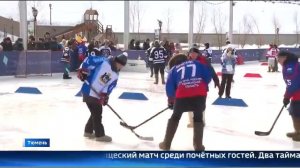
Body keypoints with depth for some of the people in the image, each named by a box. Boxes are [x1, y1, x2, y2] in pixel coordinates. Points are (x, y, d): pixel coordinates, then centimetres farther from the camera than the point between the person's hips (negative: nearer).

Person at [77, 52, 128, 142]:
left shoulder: (115, 75, 7)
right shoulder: (103, 62, -16)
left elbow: (110, 87, 2)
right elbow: (89, 60, -15)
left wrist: (105, 95, -13)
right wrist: (82, 70, -20)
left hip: (97, 94, 8)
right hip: (89, 92, -8)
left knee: (96, 113, 16)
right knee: (97, 114, -4)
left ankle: (88, 131, 32)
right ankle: (100, 134, 6)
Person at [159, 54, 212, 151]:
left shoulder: (173, 69, 23)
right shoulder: (197, 64, 25)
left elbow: (169, 87, 16)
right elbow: (208, 75, 13)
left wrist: (171, 101, 30)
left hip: (182, 95, 0)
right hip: (200, 94, 0)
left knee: (175, 117, 22)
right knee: (198, 118, 22)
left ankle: (166, 144, 25)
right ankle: (198, 145, 20)